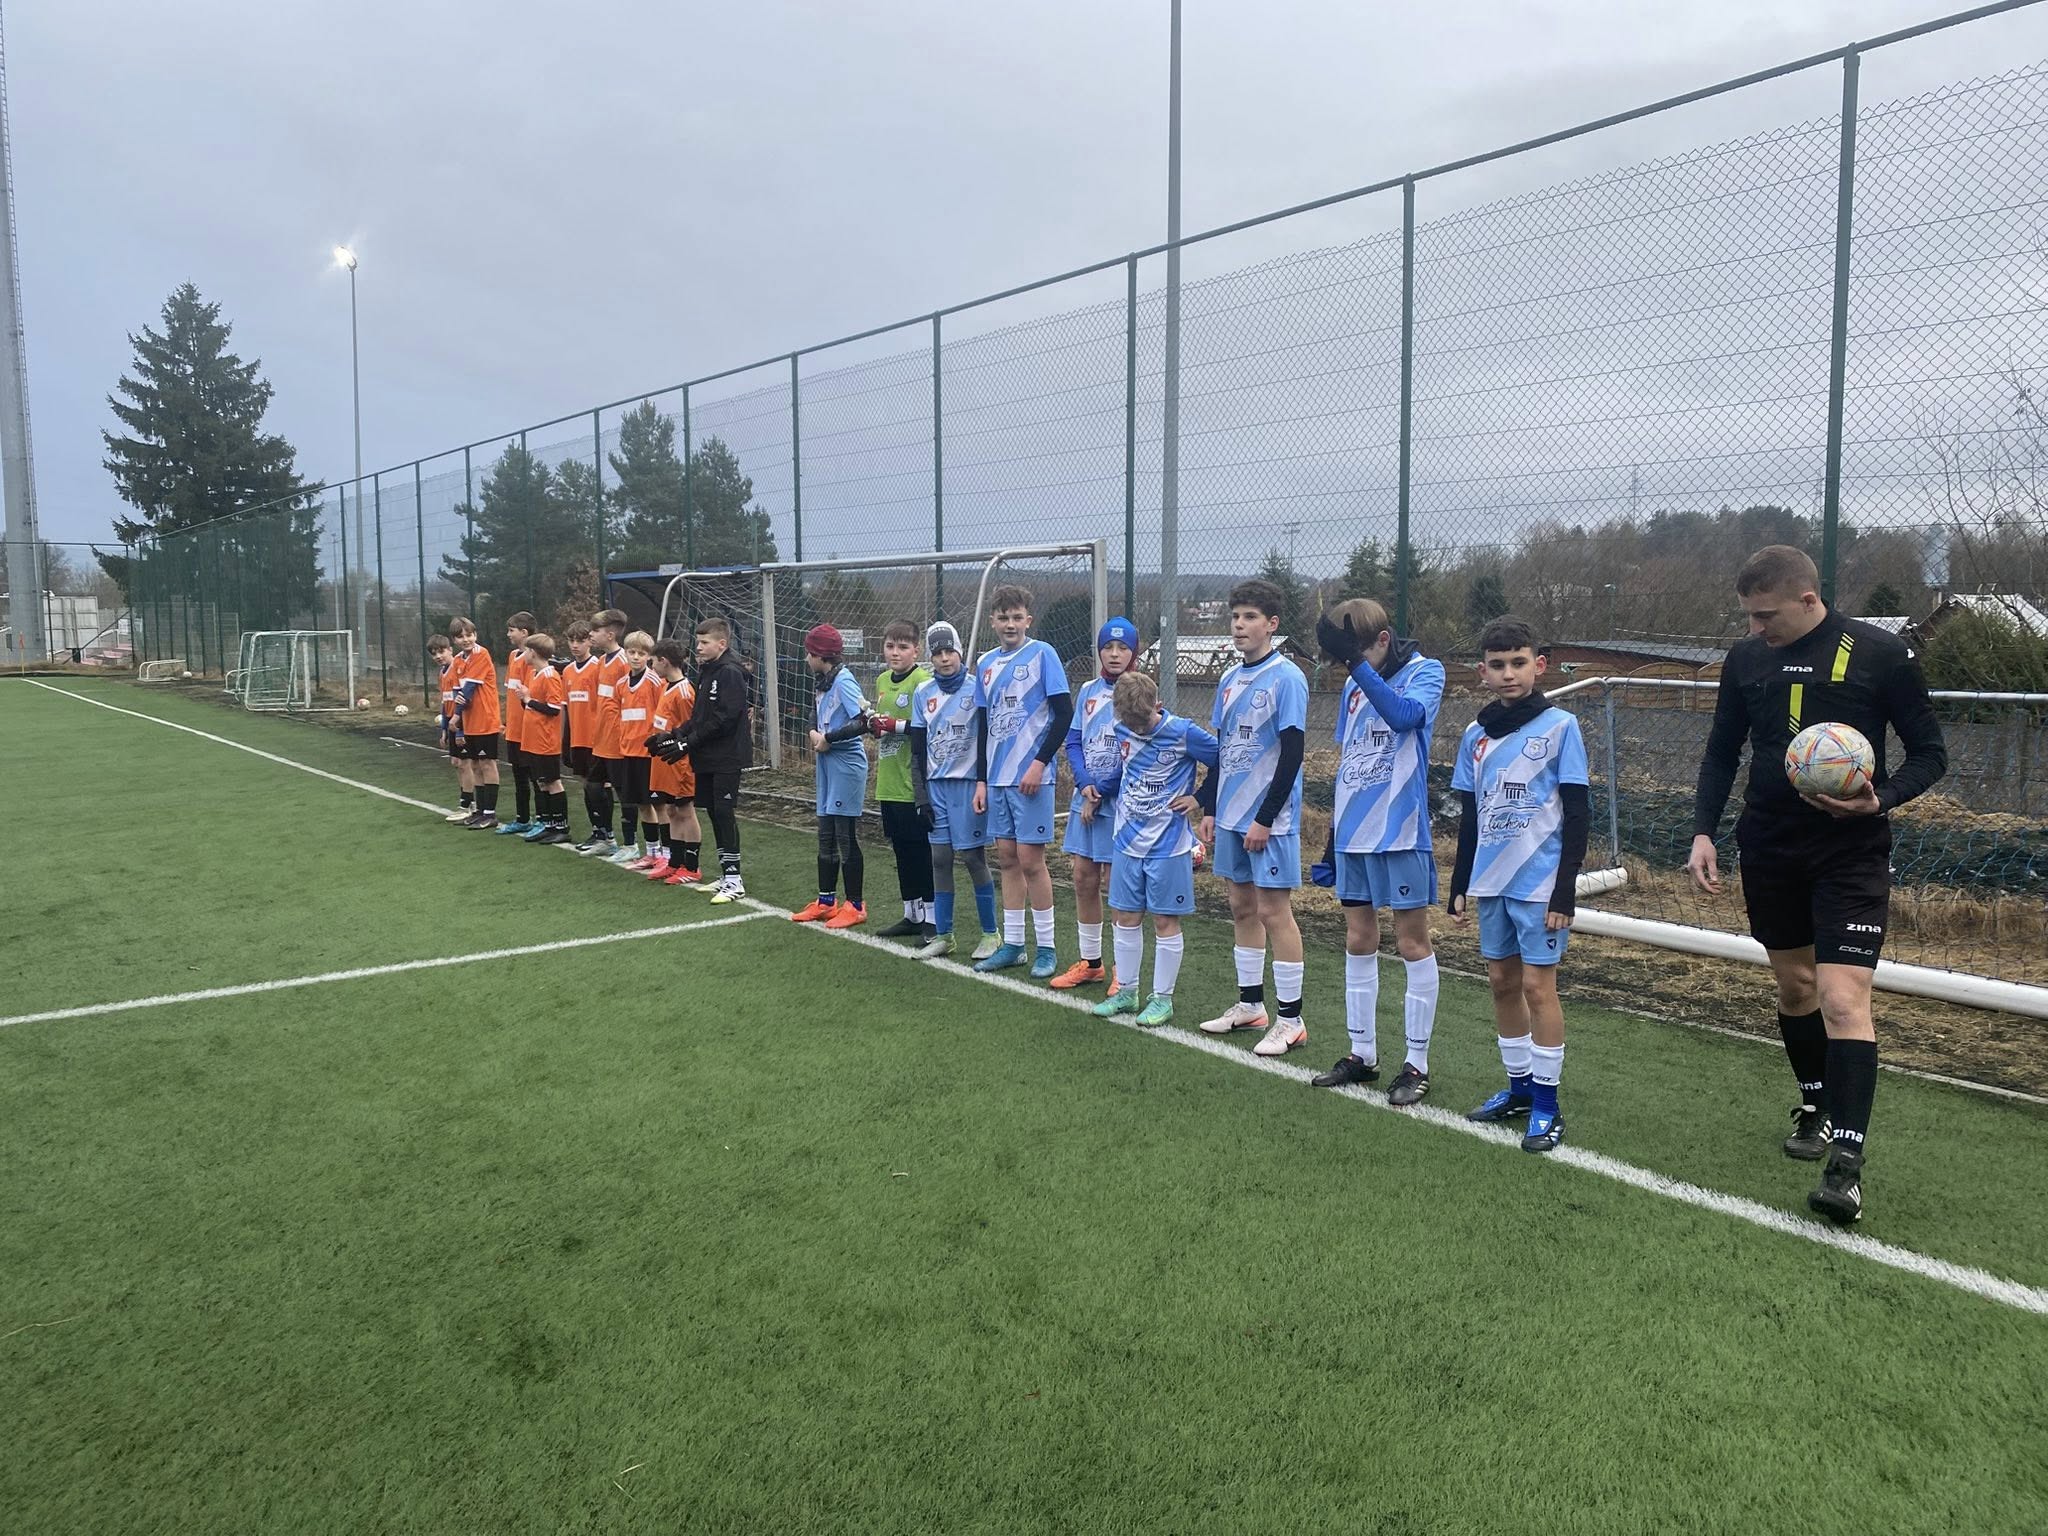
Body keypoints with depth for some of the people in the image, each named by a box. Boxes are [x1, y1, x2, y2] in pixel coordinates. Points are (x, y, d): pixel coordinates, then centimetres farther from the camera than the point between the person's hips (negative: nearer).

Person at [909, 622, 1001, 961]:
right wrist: (921, 797, 5)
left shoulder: (976, 689, -5)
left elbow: (986, 742, -4)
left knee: (973, 857, -2)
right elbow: (918, 749, 9)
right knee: (940, 859, 7)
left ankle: (990, 934, 10)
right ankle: (943, 935, 15)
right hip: (935, 785, 4)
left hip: (967, 784, -4)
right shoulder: (923, 693, 6)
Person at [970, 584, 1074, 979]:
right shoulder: (986, 664, 11)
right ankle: (1012, 944, 19)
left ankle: (1046, 948, 7)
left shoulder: (1042, 654, -6)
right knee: (1007, 858, 10)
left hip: (1032, 776, -6)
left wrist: (1040, 762, -15)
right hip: (998, 778, 6)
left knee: (1030, 858, -4)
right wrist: (981, 780, 12)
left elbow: (1064, 714, -9)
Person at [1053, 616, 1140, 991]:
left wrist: (1100, 792, -13)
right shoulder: (1088, 691, 8)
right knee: (1083, 879, 10)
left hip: (1121, 801, -6)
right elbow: (1074, 742, 7)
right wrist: (1085, 784, -9)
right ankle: (1090, 962, 23)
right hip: (1086, 797, 6)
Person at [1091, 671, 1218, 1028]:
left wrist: (1199, 799, -7)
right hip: (1128, 840, 5)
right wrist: (1099, 792, 10)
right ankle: (1126, 991, 23)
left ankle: (1162, 999, 12)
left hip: (1168, 845, -5)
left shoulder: (1183, 733, -14)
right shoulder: (1121, 731, 2)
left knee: (1165, 921, 2)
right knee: (1126, 917, 11)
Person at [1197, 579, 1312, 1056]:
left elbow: (1292, 753, -15)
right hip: (1231, 816, 8)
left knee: (1273, 910, -4)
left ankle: (1290, 1019, 4)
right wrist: (1211, 809, 14)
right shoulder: (1230, 680, 12)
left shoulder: (1286, 678, -12)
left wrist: (1266, 818, -17)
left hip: (1270, 820, -7)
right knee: (1242, 906, 13)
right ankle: (1250, 1004, 25)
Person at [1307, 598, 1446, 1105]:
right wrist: (1333, 835, 18)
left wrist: (1358, 663, -34)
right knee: (1358, 941, 11)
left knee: (1412, 942, 1)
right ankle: (1361, 1054, 22)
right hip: (1353, 833, 7)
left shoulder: (1425, 671, -7)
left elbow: (1404, 714, -29)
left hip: (1401, 832, -7)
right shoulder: (1353, 687, 11)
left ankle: (1417, 1063, 10)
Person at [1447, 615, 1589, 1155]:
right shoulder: (1476, 735, 7)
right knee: (1502, 981, 11)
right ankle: (1519, 1086, 25)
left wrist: (1565, 891, -12)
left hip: (1539, 883, -5)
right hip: (1491, 882, 5)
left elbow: (1576, 816, -8)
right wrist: (1460, 886, 13)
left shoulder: (1560, 726, -6)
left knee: (1537, 985, -3)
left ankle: (1547, 1105, 7)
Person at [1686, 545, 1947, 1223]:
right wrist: (1703, 832, 1)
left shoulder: (1881, 654, -10)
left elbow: (1930, 752, -3)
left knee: (1843, 999, -13)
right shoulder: (1745, 658, 2)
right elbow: (1722, 754, 11)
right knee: (1794, 986, 16)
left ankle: (1845, 1162, -9)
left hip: (1851, 851, -4)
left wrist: (1880, 800, -22)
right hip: (1768, 849, 4)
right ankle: (1815, 1106, 37)